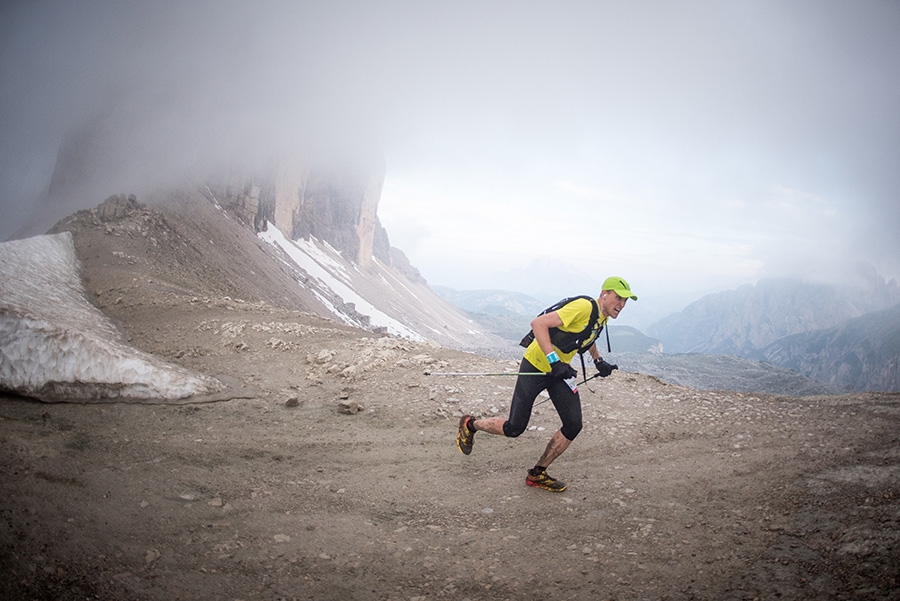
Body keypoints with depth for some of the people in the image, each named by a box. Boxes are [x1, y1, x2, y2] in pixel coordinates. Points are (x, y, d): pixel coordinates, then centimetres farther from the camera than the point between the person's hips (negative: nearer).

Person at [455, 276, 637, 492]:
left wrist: (598, 361, 12)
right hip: (536, 366, -8)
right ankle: (470, 425, 24)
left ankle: (537, 474, 14)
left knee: (573, 425, -3)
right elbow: (538, 323, -32)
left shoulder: (602, 316, 4)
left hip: (560, 370, 8)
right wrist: (554, 360, -36)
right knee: (514, 428, -5)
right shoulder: (584, 307, -25)